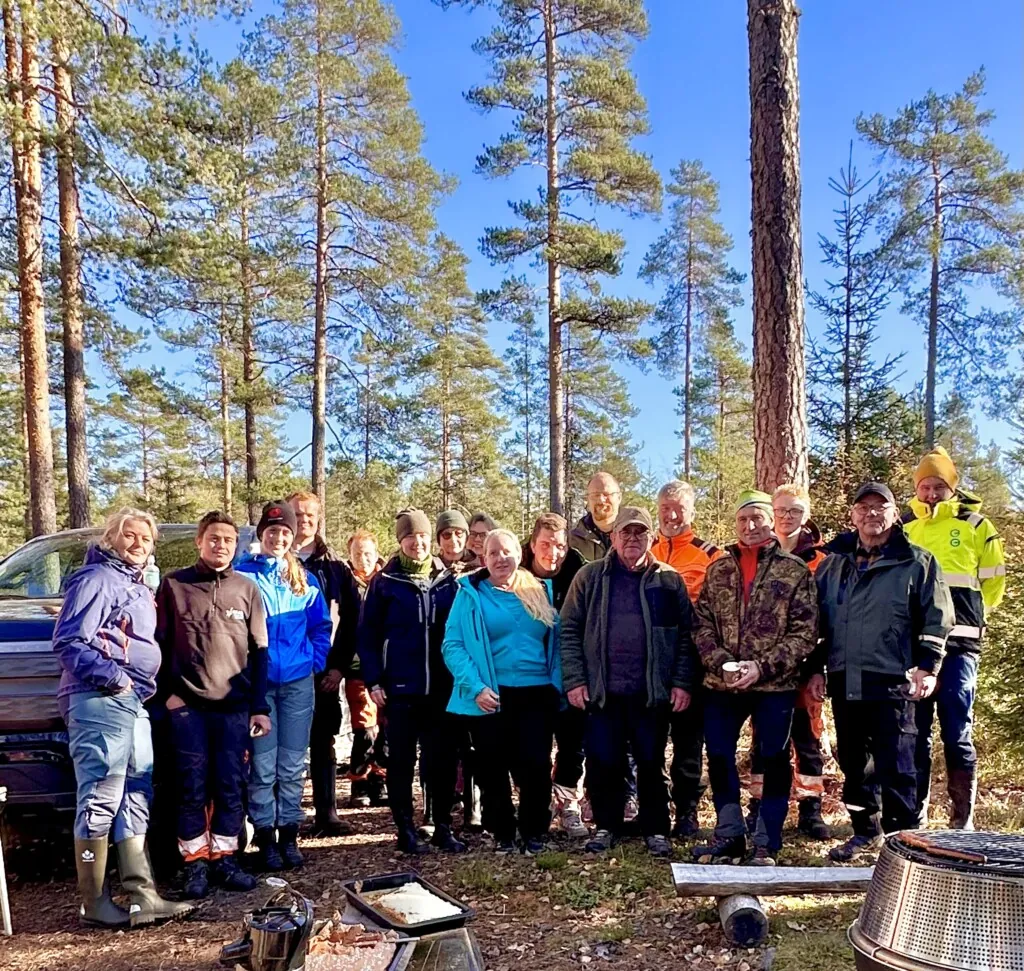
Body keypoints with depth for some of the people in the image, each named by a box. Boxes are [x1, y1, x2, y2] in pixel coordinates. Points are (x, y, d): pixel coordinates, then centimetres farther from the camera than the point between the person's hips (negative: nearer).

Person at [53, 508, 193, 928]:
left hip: (134, 703, 10)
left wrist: (146, 685, 11)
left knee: (135, 801, 9)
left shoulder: (140, 588, 23)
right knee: (100, 802, -6)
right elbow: (68, 642, -15)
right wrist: (112, 677, -17)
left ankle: (142, 895, 12)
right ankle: (95, 904, 2)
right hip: (100, 701, -10)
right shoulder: (97, 579, -6)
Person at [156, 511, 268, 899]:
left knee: (231, 786, 5)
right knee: (192, 786, 2)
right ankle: (195, 863, 13)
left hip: (235, 706, 2)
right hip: (187, 705, -1)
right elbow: (160, 644, 5)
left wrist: (260, 707, 4)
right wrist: (167, 692, -4)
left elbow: (259, 652, 8)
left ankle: (223, 859, 17)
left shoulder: (247, 590, 7)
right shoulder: (174, 585, 3)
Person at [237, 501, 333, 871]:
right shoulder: (242, 574, -3)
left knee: (292, 765, 8)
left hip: (298, 681, 3)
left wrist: (315, 660, 4)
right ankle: (266, 838, 11)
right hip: (257, 682, -3)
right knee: (263, 766, -1)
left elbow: (321, 625, 14)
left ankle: (289, 836, 18)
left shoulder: (303, 578, 8)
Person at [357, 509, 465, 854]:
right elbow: (368, 634, -2)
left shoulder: (449, 580, 6)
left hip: (443, 687, 2)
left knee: (443, 759, 7)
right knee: (401, 761, 6)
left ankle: (443, 827, 19)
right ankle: (405, 829, 17)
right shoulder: (384, 582, -1)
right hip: (400, 688, -2)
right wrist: (373, 680, -9)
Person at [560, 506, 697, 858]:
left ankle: (656, 830, 23)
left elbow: (686, 634, 5)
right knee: (603, 762, 6)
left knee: (652, 763, 9)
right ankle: (606, 826, 24)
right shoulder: (590, 577, 3)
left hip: (653, 693, 0)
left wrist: (682, 682, -3)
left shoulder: (669, 580, 5)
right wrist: (574, 679, -5)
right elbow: (569, 630, 2)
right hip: (602, 691, 0)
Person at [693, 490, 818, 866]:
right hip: (721, 683, 3)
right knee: (719, 757, 10)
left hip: (776, 685, -3)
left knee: (774, 760, 6)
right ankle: (729, 834, 26)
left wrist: (763, 667, -16)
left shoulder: (795, 570, -2)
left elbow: (804, 632, -7)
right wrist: (721, 663, -11)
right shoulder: (718, 569, 8)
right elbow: (703, 623, 5)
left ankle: (766, 844, 19)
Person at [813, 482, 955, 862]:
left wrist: (927, 667, -8)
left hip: (893, 682, -4)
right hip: (844, 681, 4)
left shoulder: (917, 562, 2)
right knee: (853, 763, 13)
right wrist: (817, 668, 11)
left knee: (894, 766, -4)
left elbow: (936, 619, 0)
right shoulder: (835, 563, 13)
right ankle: (865, 830, 27)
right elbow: (817, 620, 15)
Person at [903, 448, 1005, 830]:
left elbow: (994, 581, 12)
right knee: (915, 732, 7)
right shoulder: (902, 527, 11)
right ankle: (915, 816, 17)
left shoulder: (975, 525, 6)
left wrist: (968, 616, 12)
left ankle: (963, 821, 7)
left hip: (958, 644, -2)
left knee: (957, 734, -3)